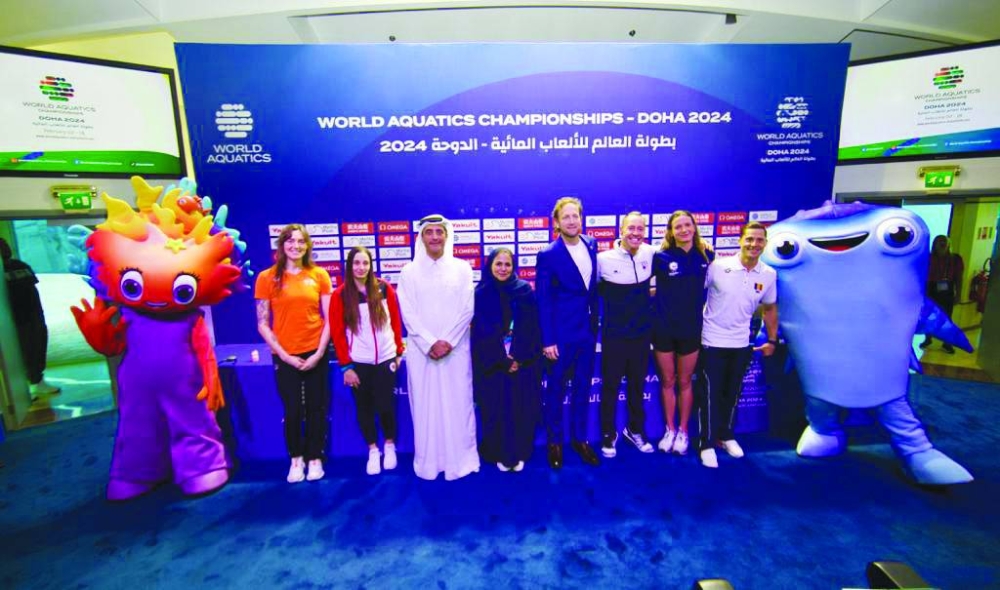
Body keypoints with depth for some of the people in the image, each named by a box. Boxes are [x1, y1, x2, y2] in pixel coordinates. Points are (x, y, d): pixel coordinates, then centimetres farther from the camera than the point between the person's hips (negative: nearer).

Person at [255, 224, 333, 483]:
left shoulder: (319, 275, 0)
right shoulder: (267, 278, -2)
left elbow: (329, 319, 0)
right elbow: (262, 324, -1)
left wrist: (319, 353, -7)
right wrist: (284, 355, -8)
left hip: (316, 353, 1)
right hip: (285, 356, 0)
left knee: (316, 409, 10)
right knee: (293, 411, 9)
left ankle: (315, 458, 28)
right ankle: (296, 458, 31)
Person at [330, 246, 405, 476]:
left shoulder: (384, 289, -1)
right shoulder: (340, 295, -2)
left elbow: (396, 322, 5)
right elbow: (337, 332, -1)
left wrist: (399, 352, 6)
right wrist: (345, 365, -4)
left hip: (385, 359, 0)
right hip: (358, 363, 0)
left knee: (385, 406, 3)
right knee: (364, 408, 10)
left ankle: (390, 445, 30)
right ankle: (373, 450, 31)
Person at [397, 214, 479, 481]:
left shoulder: (462, 268, 5)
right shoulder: (409, 272, 5)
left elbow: (467, 309, -1)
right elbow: (408, 314, -1)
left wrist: (448, 341, -11)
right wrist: (430, 343, -11)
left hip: (456, 349, 0)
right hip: (421, 349, 1)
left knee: (458, 404, 5)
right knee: (425, 405, 6)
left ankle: (461, 459, 20)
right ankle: (429, 462, 20)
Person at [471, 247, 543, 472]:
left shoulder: (525, 290, 1)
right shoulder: (480, 294, -1)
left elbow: (531, 328, -3)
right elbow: (482, 333, -5)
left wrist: (518, 358, -13)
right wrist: (503, 360, -11)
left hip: (523, 363, 1)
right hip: (492, 365, -1)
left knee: (522, 408, 6)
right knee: (496, 409, 6)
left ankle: (519, 454, 23)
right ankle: (499, 455, 23)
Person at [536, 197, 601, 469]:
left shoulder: (591, 245, 3)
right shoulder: (548, 255, -13)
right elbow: (544, 301, -13)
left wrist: (595, 319, 13)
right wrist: (548, 340, -14)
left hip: (588, 330, 5)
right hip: (562, 334, -5)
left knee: (582, 388, 16)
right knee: (556, 390, 10)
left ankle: (579, 438, 34)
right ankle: (554, 442, 29)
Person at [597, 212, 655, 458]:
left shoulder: (650, 254, -3)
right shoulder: (604, 259, -13)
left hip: (642, 334, 4)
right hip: (614, 336, -3)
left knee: (638, 386, 18)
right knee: (610, 387, 9)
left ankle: (635, 430, 37)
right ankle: (608, 435, 28)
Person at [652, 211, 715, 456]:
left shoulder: (706, 256, -2)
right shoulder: (661, 257, -9)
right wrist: (658, 294, -5)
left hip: (691, 329, 1)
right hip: (664, 329, -1)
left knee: (685, 382, 14)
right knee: (667, 382, 12)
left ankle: (683, 431, 30)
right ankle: (670, 429, 29)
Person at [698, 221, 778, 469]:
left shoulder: (769, 275, -1)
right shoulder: (718, 266, -13)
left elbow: (769, 309, 13)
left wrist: (772, 340, 15)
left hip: (741, 344, 4)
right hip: (712, 342, -4)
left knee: (732, 394, 17)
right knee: (711, 394, 3)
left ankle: (726, 436, 36)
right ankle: (707, 444, 17)